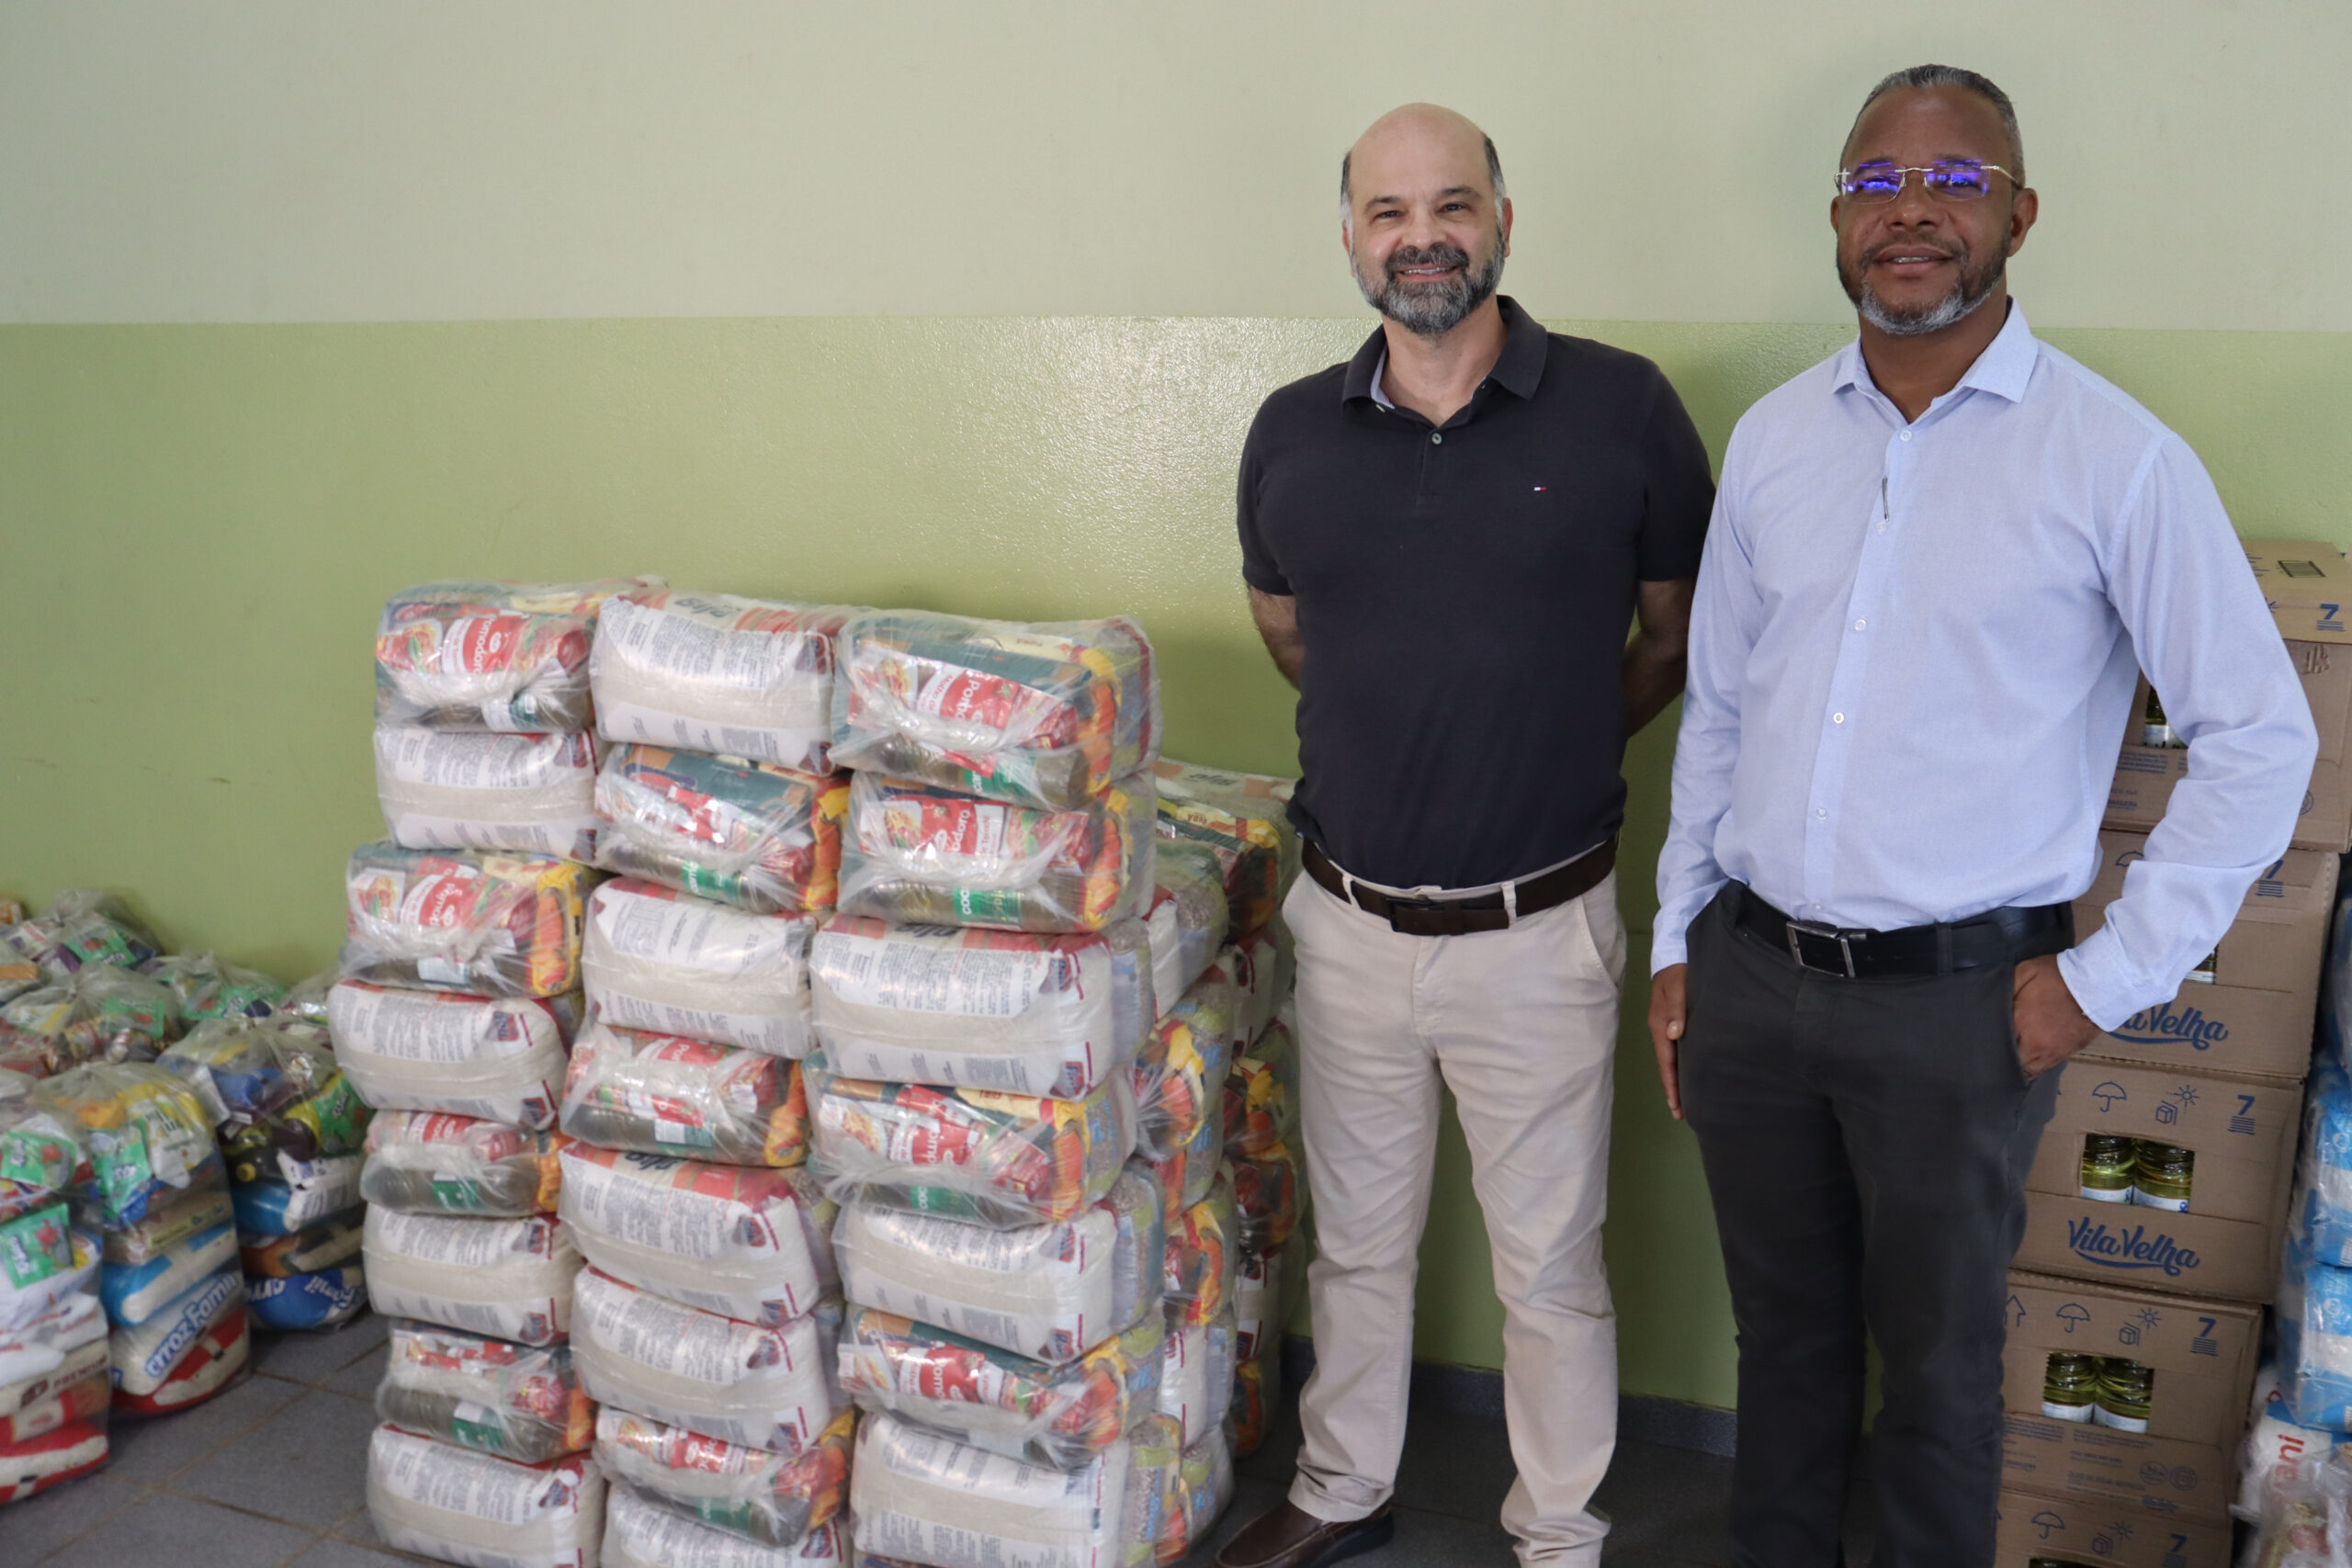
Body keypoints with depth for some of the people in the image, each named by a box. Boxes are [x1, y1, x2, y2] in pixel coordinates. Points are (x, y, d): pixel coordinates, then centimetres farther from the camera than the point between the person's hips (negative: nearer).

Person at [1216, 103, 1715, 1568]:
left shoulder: (1622, 409, -10)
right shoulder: (1292, 432, -1)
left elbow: (1682, 632, 4)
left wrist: (1557, 737, 4)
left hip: (1539, 928, -3)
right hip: (1349, 919, 3)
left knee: (1551, 1267, 12)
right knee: (1356, 1240, 20)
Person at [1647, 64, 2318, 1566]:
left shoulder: (2116, 459, -10)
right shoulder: (1773, 438, 4)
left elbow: (2261, 736, -6)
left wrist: (2111, 978, -8)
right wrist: (1679, 936, 11)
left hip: (1957, 1001, -4)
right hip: (1751, 974, 4)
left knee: (1940, 1362, 14)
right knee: (1784, 1333, 20)